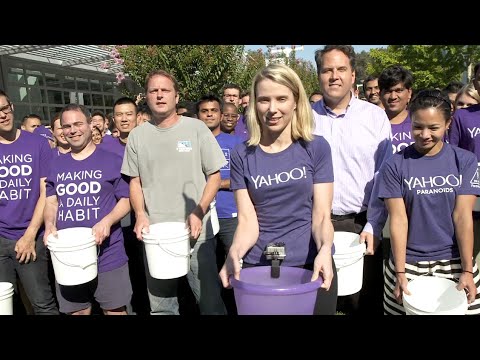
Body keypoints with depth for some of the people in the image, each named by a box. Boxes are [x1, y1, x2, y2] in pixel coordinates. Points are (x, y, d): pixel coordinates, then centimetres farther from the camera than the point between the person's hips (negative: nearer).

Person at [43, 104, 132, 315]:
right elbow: (51, 201, 13)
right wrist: (49, 226, -7)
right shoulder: (57, 166, 11)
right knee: (76, 311, 16)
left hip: (108, 255, -3)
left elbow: (126, 199, -3)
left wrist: (107, 222, -20)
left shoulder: (112, 161, -2)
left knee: (115, 310, 8)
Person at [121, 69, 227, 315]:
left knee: (210, 301, 5)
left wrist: (198, 213, -12)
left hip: (196, 233, -2)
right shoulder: (137, 135, 7)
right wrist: (140, 215, -5)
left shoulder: (196, 128, -1)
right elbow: (135, 181, 11)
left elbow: (214, 176, 0)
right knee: (160, 305, 14)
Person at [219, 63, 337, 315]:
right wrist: (235, 252, -26)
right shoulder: (242, 155, -3)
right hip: (259, 268, 1)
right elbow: (247, 220, -7)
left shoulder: (316, 147, -5)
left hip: (311, 266, 0)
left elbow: (321, 215, -7)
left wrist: (325, 249, -27)